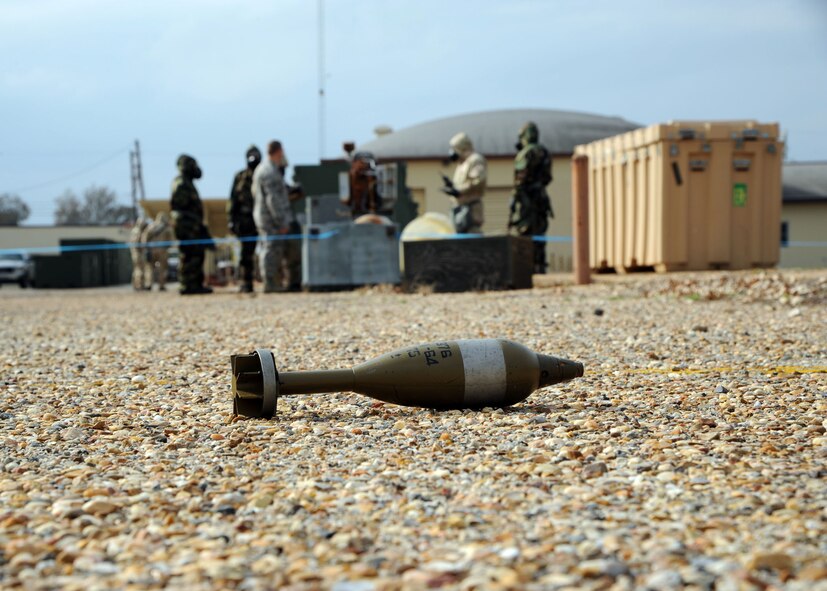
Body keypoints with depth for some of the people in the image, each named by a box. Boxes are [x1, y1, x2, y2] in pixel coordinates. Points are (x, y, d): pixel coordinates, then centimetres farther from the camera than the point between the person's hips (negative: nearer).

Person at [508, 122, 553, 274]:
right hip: (541, 197, 8)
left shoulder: (525, 154, -11)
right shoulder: (544, 153, 13)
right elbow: (547, 178, 15)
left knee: (527, 235, -8)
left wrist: (514, 202, -14)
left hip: (527, 200, -8)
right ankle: (540, 268, 11)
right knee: (538, 236, 11)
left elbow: (520, 181, -16)